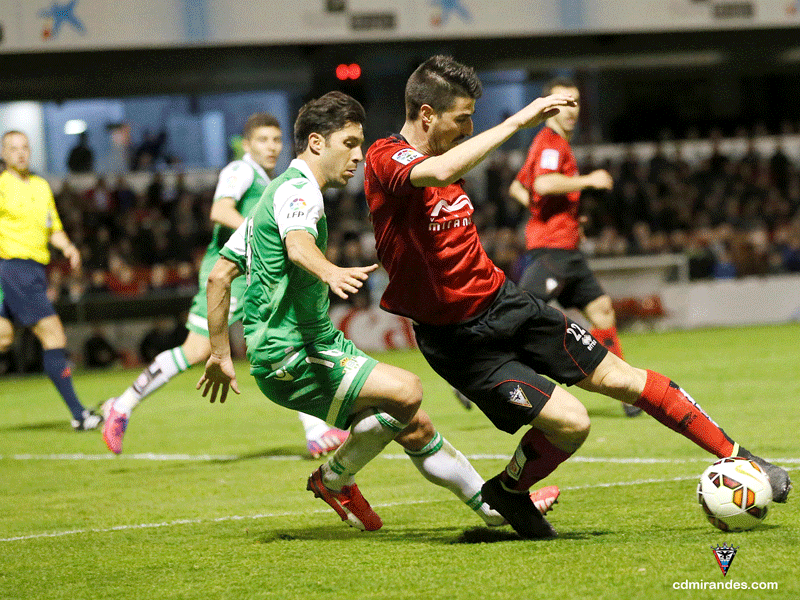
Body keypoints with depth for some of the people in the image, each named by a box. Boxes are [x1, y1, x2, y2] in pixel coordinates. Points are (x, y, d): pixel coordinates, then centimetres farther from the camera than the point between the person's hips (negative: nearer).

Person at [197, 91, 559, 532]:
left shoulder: (280, 192, 20)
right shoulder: (297, 190, -11)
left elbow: (220, 274, 22)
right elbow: (297, 242, -37)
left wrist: (220, 353, 23)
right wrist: (329, 271, -58)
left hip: (319, 345, 10)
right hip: (289, 359, -10)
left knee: (412, 425, 10)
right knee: (405, 391, -27)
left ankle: (495, 506, 19)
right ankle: (335, 479, -9)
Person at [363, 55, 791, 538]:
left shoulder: (444, 156, 9)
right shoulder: (385, 159, -18)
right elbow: (439, 174, -41)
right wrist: (517, 122, -36)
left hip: (502, 300, 8)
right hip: (457, 337, -8)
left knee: (617, 376, 4)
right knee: (569, 423, -16)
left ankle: (737, 457, 14)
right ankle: (508, 491, 13)